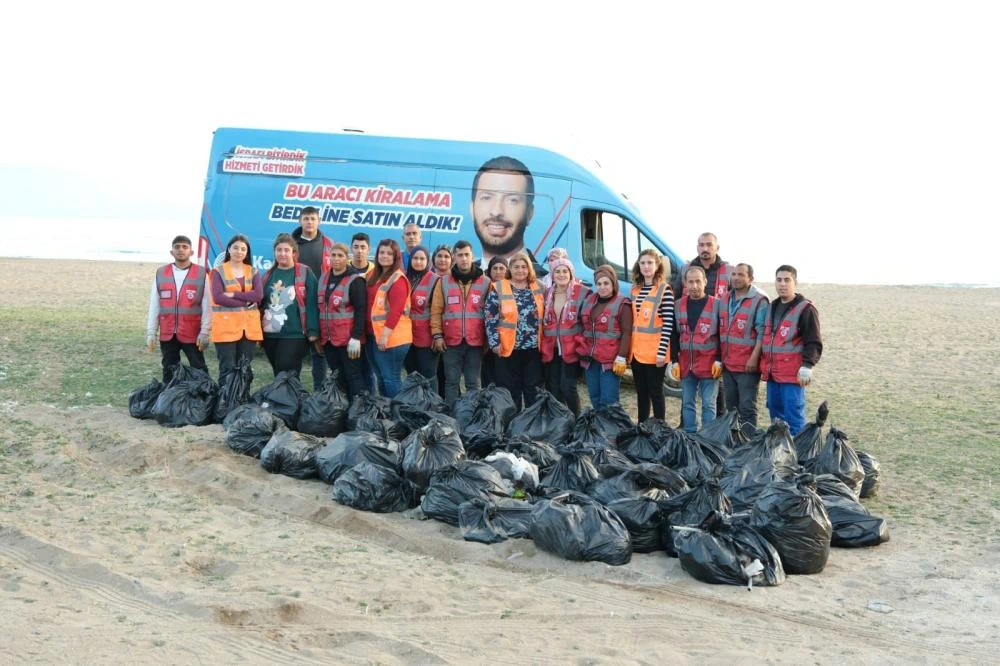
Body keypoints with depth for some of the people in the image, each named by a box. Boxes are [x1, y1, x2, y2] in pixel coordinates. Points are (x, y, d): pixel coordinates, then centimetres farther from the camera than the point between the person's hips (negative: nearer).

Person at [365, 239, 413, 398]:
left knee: (391, 378, -5)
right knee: (381, 377, 14)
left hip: (392, 337, -9)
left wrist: (385, 334, -21)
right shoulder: (375, 276, 16)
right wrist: (377, 334, 12)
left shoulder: (398, 278, -10)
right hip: (374, 335, 9)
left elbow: (396, 310, -18)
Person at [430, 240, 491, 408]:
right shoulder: (444, 282, 5)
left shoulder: (485, 282, 3)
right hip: (451, 341, 1)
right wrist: (437, 335, -3)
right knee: (452, 381, 5)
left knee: (473, 382, 6)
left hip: (475, 342, 0)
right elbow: (436, 310, 5)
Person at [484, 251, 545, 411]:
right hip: (508, 348, -2)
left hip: (534, 348, 2)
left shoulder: (539, 289, 7)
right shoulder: (498, 290, -1)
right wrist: (494, 342, -12)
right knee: (511, 391, 6)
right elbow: (491, 318, -4)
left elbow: (545, 317, 13)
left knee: (534, 390, 7)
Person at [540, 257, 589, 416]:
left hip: (571, 349, -5)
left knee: (568, 388, -9)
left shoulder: (582, 293, -4)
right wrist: (542, 345, 11)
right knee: (553, 389, 7)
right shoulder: (546, 294, 11)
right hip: (550, 350, 5)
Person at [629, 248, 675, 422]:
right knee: (641, 392, 14)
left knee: (655, 392, 1)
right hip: (636, 350, 6)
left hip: (654, 351, -6)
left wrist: (662, 352, -17)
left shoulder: (665, 289, -8)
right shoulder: (635, 289, 12)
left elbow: (668, 323, -12)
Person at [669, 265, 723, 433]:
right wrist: (674, 361, 5)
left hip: (709, 363, -4)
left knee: (708, 404, 1)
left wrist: (719, 360, -8)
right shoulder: (679, 305, 8)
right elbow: (674, 335, 10)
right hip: (685, 363, 4)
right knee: (687, 403, 10)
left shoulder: (716, 304, -3)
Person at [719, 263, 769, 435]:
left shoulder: (759, 300, -9)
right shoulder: (726, 299, 13)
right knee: (731, 406, 15)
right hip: (727, 363, 7)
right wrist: (720, 357, 15)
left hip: (747, 365, -7)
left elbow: (762, 332, -13)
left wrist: (754, 357, -18)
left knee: (747, 408, -2)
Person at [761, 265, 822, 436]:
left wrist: (807, 366, -20)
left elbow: (814, 343, -10)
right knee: (775, 414, 13)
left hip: (792, 375, -7)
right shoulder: (772, 307, 18)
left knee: (794, 417, -7)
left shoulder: (805, 309, -6)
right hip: (772, 373, 7)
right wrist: (764, 366, 23)